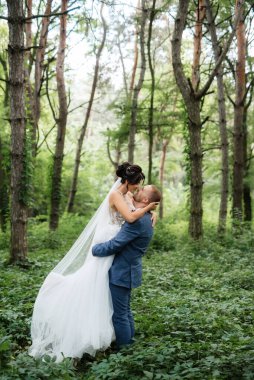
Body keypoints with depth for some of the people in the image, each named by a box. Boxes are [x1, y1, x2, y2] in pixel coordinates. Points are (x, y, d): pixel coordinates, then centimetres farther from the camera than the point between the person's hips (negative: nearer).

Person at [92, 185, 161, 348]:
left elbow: (114, 245, -23)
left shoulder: (138, 220, -25)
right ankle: (129, 342, 32)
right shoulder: (144, 218, 8)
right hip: (127, 271, 10)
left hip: (122, 273, -10)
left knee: (119, 314, 1)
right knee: (125, 310, 20)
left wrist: (93, 249, -10)